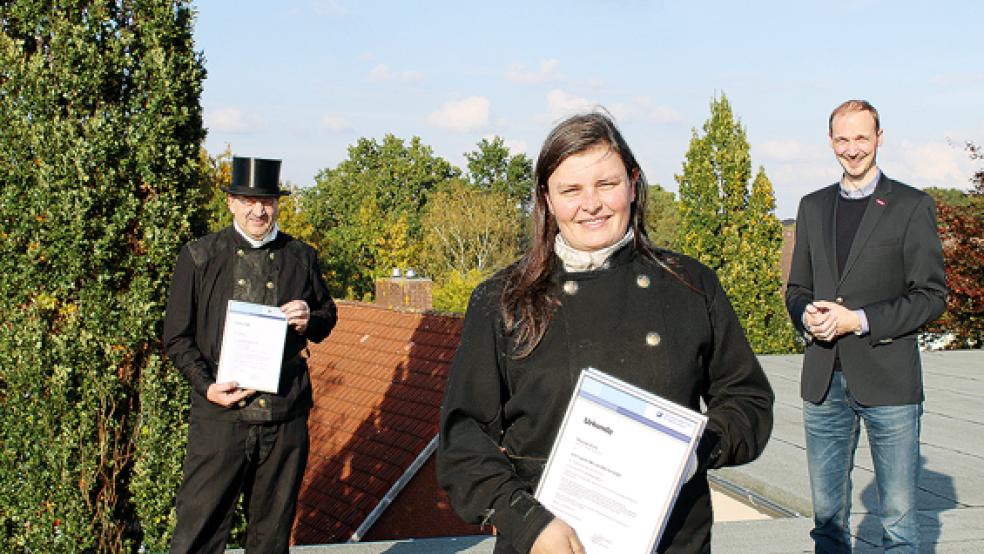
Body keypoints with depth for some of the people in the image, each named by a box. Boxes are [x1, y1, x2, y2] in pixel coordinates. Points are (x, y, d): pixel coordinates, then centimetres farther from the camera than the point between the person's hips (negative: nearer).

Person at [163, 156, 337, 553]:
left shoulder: (301, 258, 11)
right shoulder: (200, 256, 4)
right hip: (220, 415, -2)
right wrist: (206, 385, -11)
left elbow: (327, 316, 21)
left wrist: (309, 322, -3)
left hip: (286, 419, 3)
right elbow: (177, 336, 4)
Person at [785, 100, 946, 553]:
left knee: (898, 515, 2)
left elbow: (932, 296, -4)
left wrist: (859, 320, -15)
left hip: (887, 380, -4)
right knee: (827, 512, 11)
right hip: (824, 380, 4)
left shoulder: (912, 206, 0)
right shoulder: (812, 207, 14)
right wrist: (806, 315, -6)